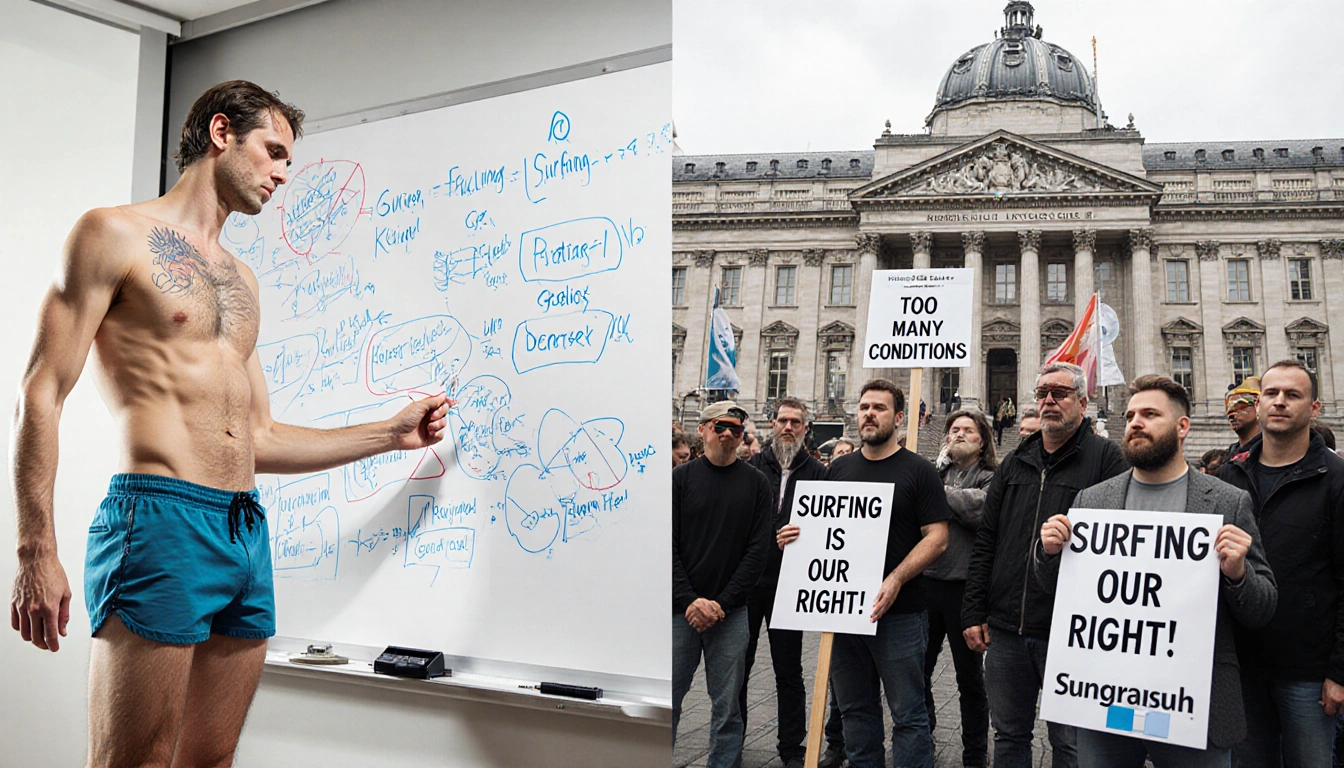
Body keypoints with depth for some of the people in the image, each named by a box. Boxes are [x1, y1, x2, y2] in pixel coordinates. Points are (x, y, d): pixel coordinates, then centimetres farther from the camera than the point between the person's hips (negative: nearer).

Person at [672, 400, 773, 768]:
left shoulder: (756, 484, 4)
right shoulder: (682, 477, 3)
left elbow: (758, 551, 0)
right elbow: (668, 546, 0)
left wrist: (722, 603, -8)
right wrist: (690, 600, -10)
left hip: (731, 613, 0)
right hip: (681, 609, 0)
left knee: (727, 706, 6)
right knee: (668, 698, 5)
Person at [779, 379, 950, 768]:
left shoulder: (918, 470, -2)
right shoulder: (839, 468, 12)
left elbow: (937, 537, -8)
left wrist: (896, 580, -20)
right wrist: (795, 535, -3)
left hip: (899, 612, -4)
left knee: (907, 712, 2)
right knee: (855, 708, 14)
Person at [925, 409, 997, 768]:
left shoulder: (991, 478, -1)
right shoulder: (933, 472, 12)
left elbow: (984, 509, -21)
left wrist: (941, 492, -11)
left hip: (965, 586, -4)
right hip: (926, 580, 4)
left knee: (970, 675, 10)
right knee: (918, 668, 14)